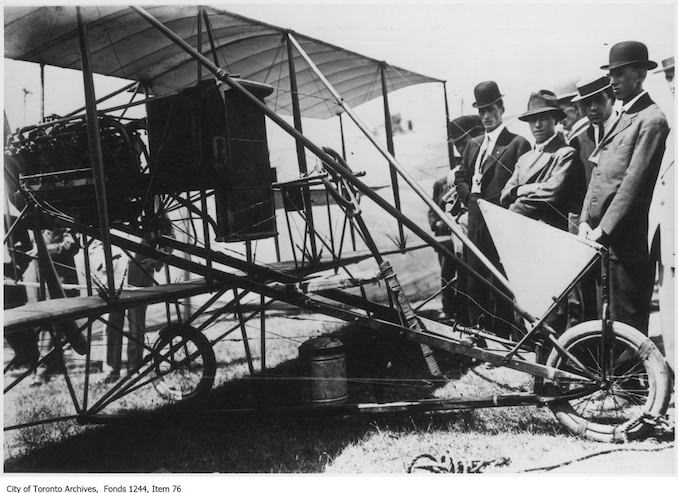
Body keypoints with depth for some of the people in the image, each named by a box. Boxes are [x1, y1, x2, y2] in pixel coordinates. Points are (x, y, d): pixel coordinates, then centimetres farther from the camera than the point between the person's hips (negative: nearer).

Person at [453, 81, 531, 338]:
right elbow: (460, 177, 23)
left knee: (500, 286, -3)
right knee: (474, 285, 11)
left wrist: (501, 205, -13)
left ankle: (503, 338, 8)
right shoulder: (473, 144, 17)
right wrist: (470, 198, 8)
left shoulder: (517, 144, -5)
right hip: (475, 223, 7)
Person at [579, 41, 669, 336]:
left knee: (626, 326, -3)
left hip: (624, 240, -8)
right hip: (599, 236, 8)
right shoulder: (621, 118, 20)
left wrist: (603, 229, -15)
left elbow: (634, 182, -14)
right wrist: (585, 221, 6)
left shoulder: (651, 120, -7)